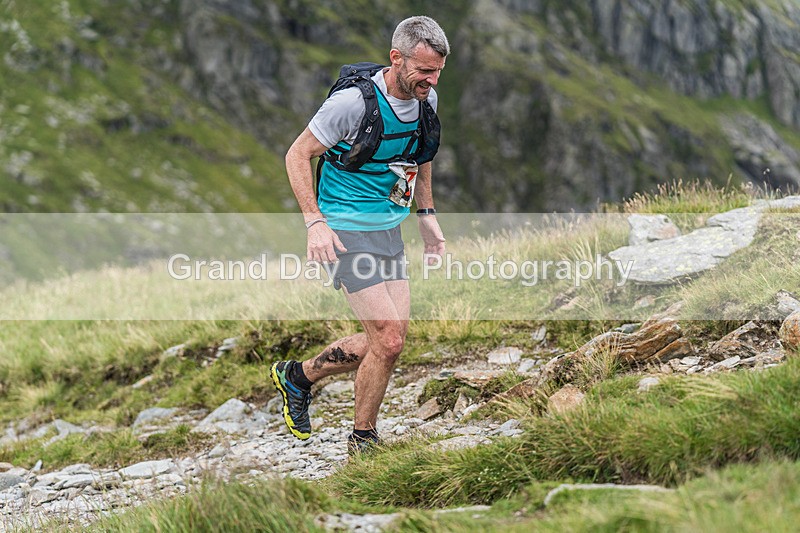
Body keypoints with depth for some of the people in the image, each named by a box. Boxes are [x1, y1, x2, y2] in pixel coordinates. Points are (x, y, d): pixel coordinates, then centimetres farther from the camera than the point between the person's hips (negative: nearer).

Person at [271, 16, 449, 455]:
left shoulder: (426, 99, 0)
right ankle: (362, 441, 8)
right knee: (389, 341, -13)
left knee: (385, 340, 7)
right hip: (348, 233, -8)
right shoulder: (354, 102, -22)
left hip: (390, 231, 8)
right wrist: (315, 222, -20)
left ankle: (297, 376, 29)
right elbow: (297, 155, -13)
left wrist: (426, 213, 16)